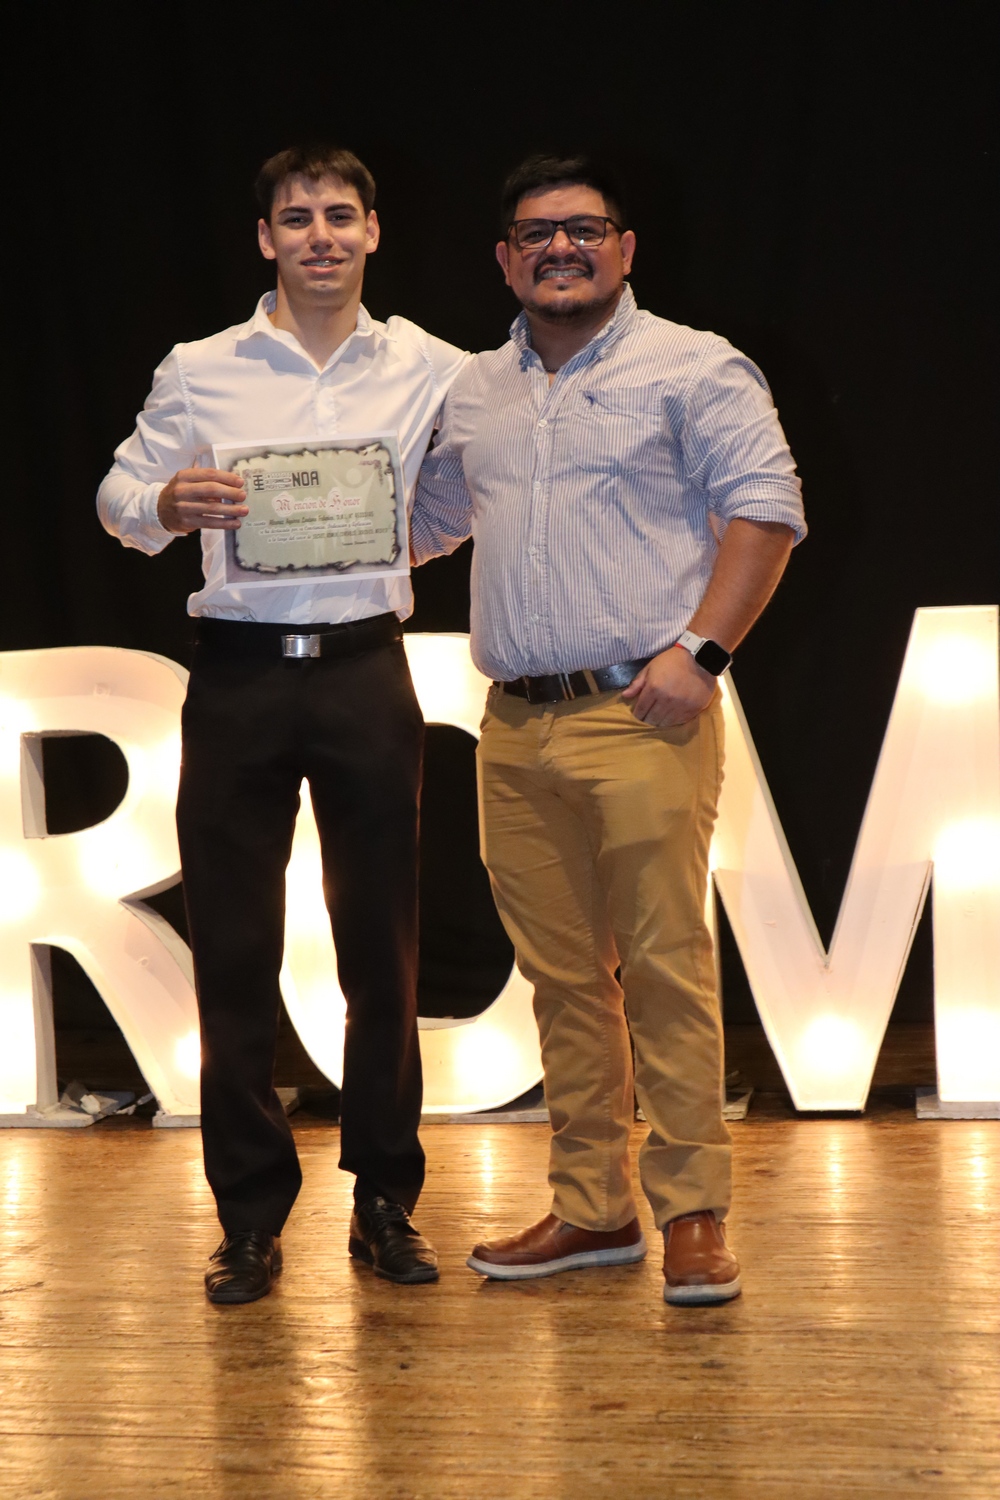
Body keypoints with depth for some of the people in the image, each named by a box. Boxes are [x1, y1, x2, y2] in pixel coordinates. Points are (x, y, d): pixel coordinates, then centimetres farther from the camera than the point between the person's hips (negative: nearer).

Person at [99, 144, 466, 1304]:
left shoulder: (432, 371, 5)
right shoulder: (199, 373, 4)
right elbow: (118, 496, 7)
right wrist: (168, 502, -15)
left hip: (366, 673, 1)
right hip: (238, 675, 0)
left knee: (383, 946, 5)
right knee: (233, 951, 1)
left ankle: (385, 1201, 18)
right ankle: (251, 1217, 12)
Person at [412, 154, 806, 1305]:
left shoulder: (691, 369, 2)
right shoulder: (471, 393, 19)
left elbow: (764, 508, -5)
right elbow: (416, 521, 30)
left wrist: (699, 649, -14)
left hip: (642, 717, -5)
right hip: (514, 730, 6)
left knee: (666, 967, -6)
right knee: (561, 976, 9)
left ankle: (692, 1213, 3)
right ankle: (591, 1208, 18)